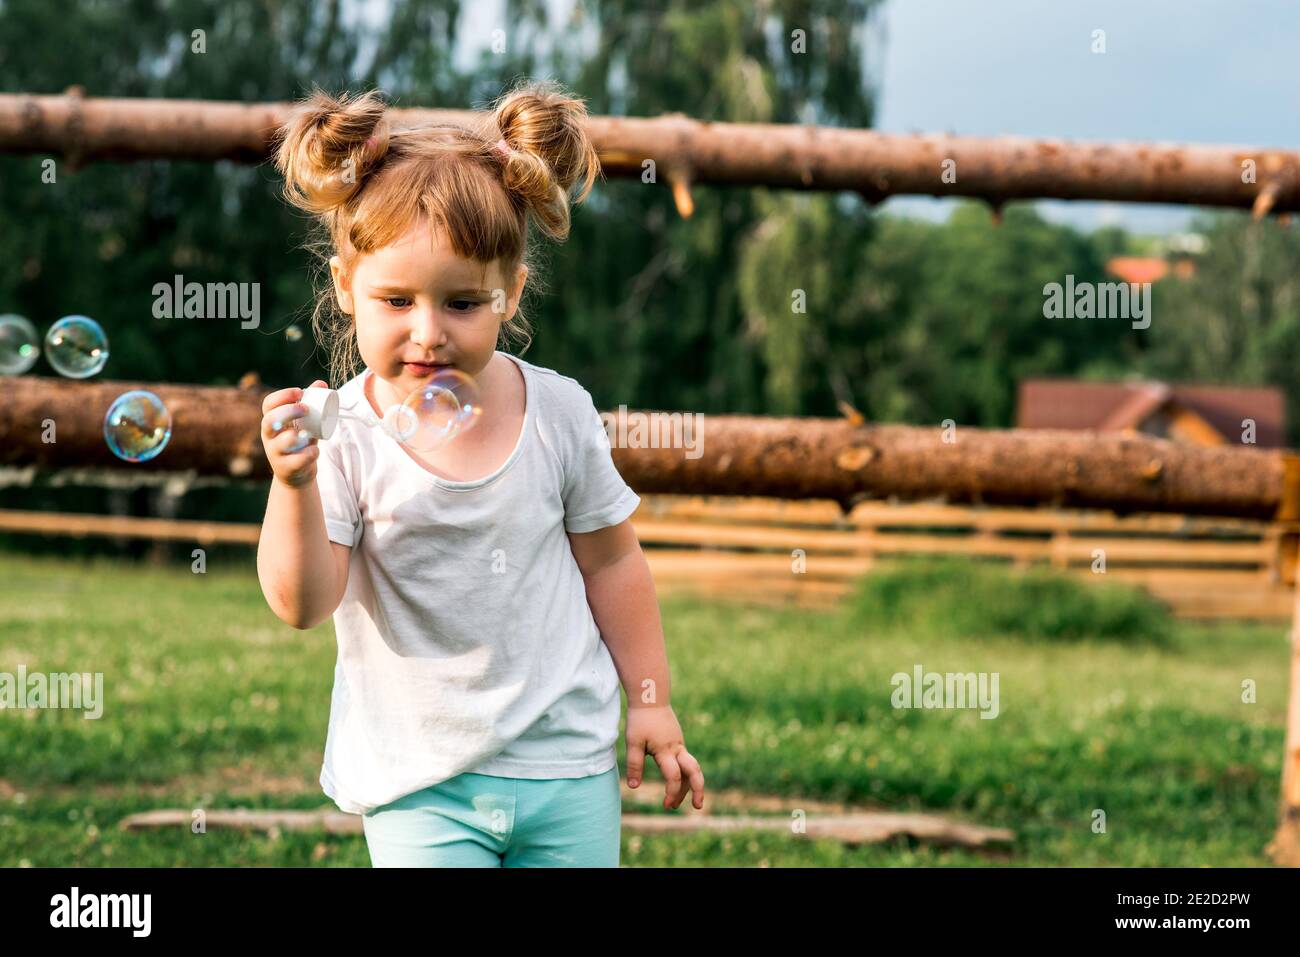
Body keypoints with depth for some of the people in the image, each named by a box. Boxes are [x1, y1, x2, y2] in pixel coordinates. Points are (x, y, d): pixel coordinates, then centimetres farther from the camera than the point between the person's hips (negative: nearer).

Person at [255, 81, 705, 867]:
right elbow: (302, 604, -17)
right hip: (419, 780, -2)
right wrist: (294, 486, -32)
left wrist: (651, 700, 11)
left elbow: (610, 561, 7)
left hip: (567, 765, 2)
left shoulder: (559, 411, -5)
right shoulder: (344, 436, -12)